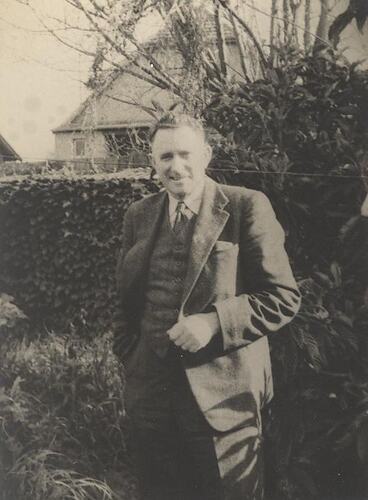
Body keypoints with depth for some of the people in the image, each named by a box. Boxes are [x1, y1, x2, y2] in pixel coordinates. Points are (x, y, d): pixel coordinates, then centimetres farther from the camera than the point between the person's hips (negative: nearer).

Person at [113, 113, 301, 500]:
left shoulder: (247, 207, -8)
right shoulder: (138, 215, 7)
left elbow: (284, 297, -9)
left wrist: (215, 321, -20)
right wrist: (129, 361, 9)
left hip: (223, 393, -4)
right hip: (150, 392, 4)